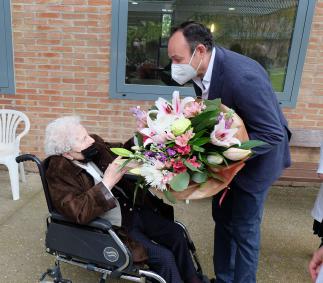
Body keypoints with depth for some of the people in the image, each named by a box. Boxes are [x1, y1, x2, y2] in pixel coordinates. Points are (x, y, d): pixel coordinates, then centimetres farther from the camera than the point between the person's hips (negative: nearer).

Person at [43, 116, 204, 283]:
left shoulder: (95, 145, -4)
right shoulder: (58, 173, -20)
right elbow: (79, 212, -31)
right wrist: (107, 183, -33)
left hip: (134, 209, 7)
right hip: (113, 227, -6)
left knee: (175, 233, 4)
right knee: (164, 257, -12)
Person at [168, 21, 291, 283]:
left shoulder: (242, 76, -34)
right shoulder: (201, 69, -10)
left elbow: (273, 134, -29)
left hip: (256, 156, -7)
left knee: (243, 229, 6)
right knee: (222, 219, 19)